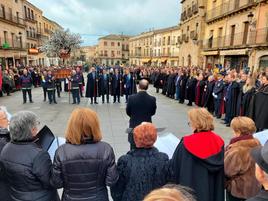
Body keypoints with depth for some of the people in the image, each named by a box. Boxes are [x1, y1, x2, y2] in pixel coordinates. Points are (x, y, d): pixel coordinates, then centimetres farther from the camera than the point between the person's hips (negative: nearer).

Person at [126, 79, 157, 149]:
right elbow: (153, 112, 1)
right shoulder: (152, 99, -14)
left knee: (134, 148, 16)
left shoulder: (131, 98, -16)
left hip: (134, 126, 0)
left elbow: (128, 112, -3)